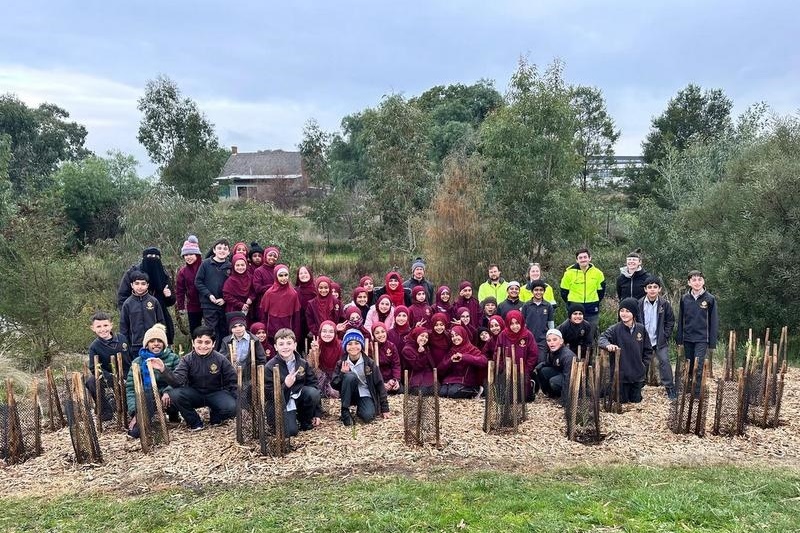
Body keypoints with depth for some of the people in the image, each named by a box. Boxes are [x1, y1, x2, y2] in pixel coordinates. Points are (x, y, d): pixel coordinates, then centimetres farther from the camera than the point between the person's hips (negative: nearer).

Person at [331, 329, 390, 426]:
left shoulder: (369, 363, -10)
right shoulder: (341, 364, -7)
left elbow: (380, 385, -7)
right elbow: (334, 385, -7)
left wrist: (385, 408, -7)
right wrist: (342, 374, -27)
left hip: (365, 395, -1)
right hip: (350, 395, 1)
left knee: (368, 416, -31)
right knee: (350, 376, -30)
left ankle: (360, 409, 6)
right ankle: (345, 411, -16)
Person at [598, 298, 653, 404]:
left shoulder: (641, 329, -1)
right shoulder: (615, 329, -10)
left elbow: (648, 349, 9)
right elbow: (602, 338, -22)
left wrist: (644, 364, 3)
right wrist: (608, 345, -43)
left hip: (638, 375, 3)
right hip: (621, 374, -3)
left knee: (636, 401, 14)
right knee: (622, 402, 7)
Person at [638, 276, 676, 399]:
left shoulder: (665, 303, -6)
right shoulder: (639, 304, -5)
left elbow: (670, 321, 1)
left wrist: (666, 336, -5)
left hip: (660, 341, -1)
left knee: (664, 362, -4)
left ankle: (670, 388, 7)